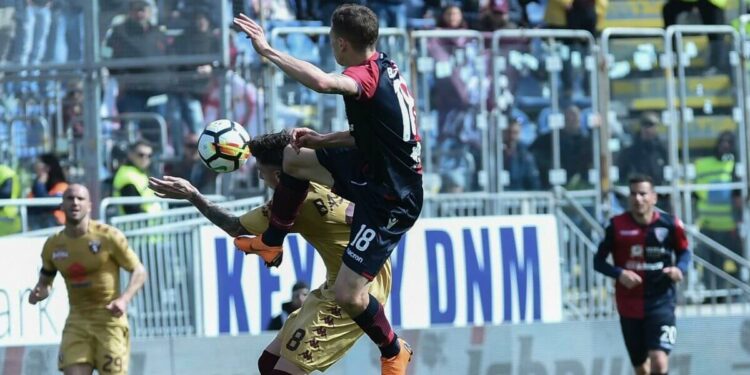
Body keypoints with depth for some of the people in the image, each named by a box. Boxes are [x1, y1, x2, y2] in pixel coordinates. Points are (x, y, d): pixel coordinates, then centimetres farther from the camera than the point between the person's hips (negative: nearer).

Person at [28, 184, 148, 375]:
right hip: (77, 321, 4)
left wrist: (124, 299, -21)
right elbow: (45, 280, 19)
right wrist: (38, 292, -6)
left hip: (109, 318, -4)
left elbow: (139, 271, -3)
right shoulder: (53, 245, 5)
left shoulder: (108, 237, -8)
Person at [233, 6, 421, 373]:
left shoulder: (367, 75, -26)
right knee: (294, 157, 20)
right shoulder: (384, 68, 4)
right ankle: (271, 244, 36)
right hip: (374, 170, 10)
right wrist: (320, 140, 6)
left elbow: (322, 82, -48)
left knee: (348, 295, -10)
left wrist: (267, 51, -40)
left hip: (390, 200, -10)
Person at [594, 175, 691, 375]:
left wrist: (680, 268, -12)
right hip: (629, 307, 2)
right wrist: (619, 273, -18)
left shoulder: (669, 224, -6)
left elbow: (684, 252, 11)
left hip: (661, 303, -2)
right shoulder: (617, 226, -5)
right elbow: (598, 261, 1)